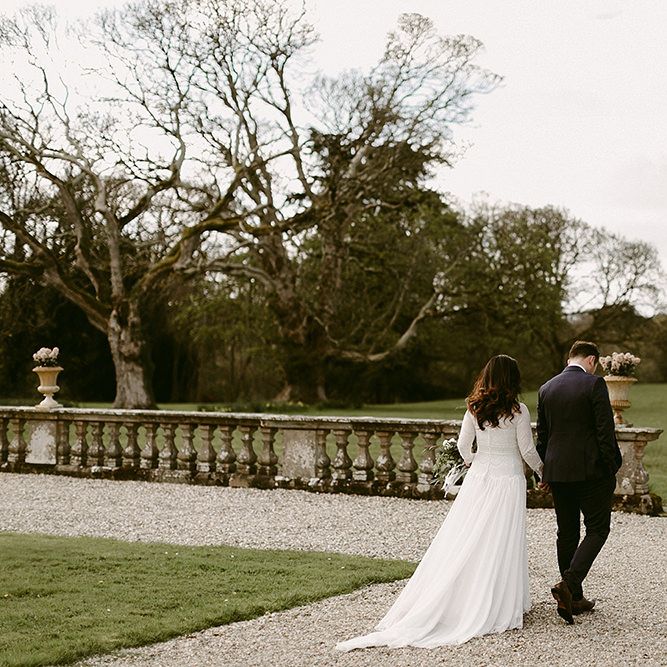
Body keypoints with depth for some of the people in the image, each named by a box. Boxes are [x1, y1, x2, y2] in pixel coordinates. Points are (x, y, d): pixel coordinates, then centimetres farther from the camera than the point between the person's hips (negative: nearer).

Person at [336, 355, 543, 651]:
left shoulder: (474, 408, 1)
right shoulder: (518, 411, -9)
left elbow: (463, 445, 5)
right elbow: (527, 450, -5)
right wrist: (542, 471, 14)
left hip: (478, 477, 3)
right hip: (508, 477, -3)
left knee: (464, 539, 7)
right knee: (500, 543, 1)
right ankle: (496, 606, 6)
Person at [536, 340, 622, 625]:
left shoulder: (546, 389, 8)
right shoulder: (594, 384, -9)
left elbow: (542, 436, 11)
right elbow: (605, 431, -13)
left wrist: (545, 473, 18)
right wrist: (612, 468, -5)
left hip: (558, 472, 6)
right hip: (590, 470, -5)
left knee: (567, 532, 12)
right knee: (597, 529, 3)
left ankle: (574, 598, 18)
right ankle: (569, 583, -16)